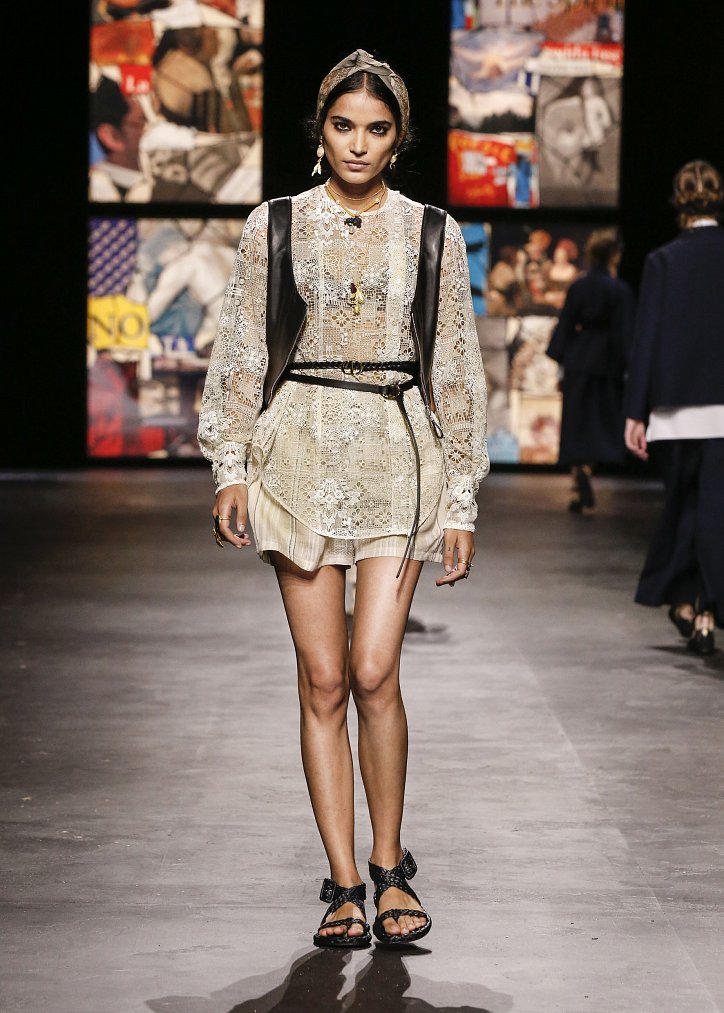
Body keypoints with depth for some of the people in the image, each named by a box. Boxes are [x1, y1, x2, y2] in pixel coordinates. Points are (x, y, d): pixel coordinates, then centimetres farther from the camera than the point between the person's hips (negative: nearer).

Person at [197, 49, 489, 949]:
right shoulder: (274, 226, 7)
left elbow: (457, 369, 8)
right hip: (302, 452, 1)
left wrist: (461, 498, 5)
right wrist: (230, 467, 1)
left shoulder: (432, 234, 7)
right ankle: (344, 884, 9)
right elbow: (240, 352, 9)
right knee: (322, 678, -1)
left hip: (399, 454, 0)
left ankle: (390, 866, 9)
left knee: (373, 671, -10)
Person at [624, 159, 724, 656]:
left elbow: (647, 340, -5)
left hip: (678, 407, 0)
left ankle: (683, 600, 26)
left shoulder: (663, 261, -4)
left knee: (683, 503, 16)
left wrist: (636, 413, -2)